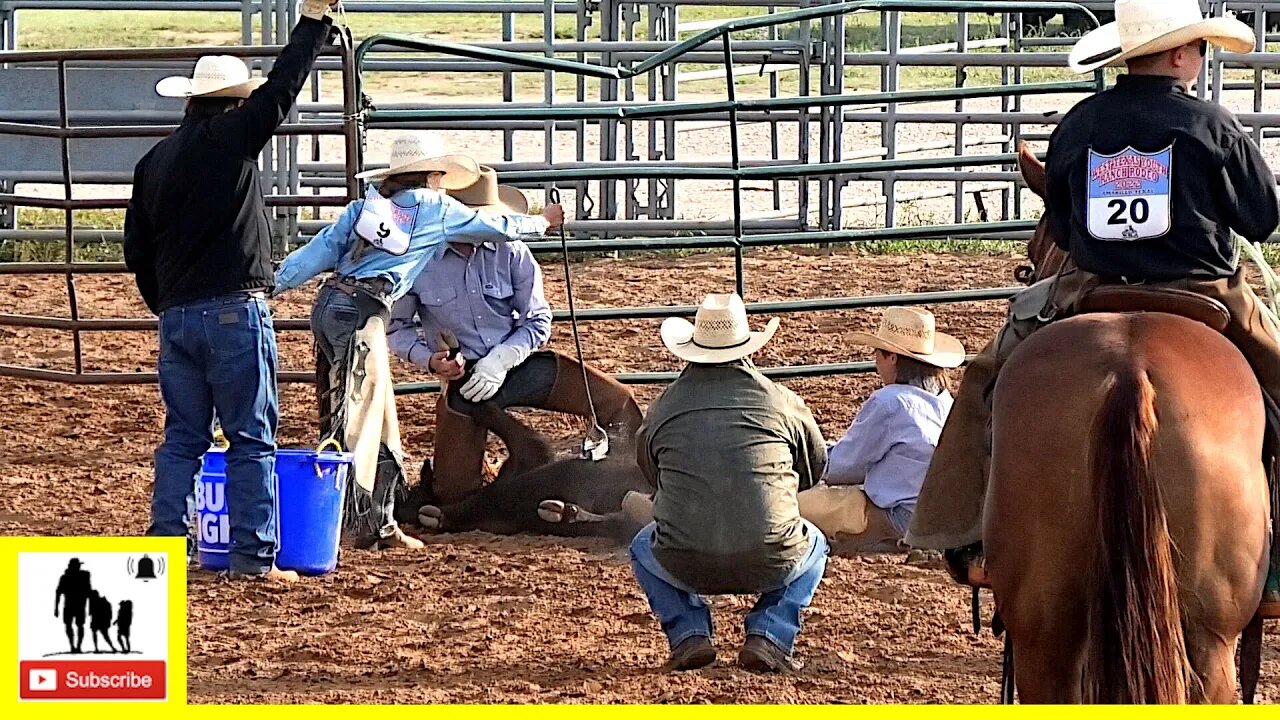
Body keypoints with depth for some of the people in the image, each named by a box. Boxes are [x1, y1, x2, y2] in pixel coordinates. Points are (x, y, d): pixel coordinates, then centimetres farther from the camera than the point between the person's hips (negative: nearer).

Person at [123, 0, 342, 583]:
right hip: (234, 312, -6)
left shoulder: (154, 161, 11)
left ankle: (165, 546, 9)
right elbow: (284, 84, -3)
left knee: (182, 437, 12)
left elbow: (136, 248, 14)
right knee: (252, 438, -2)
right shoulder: (233, 137, -7)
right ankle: (253, 557, -3)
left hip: (176, 316, 6)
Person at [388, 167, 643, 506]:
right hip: (464, 377, -2)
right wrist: (430, 360, -19)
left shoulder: (511, 253, -7)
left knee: (616, 400, -9)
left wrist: (501, 361, -17)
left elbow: (538, 322, -2)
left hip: (521, 364, 2)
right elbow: (397, 328, -1)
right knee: (453, 493, -4)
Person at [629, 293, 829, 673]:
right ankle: (769, 637, 12)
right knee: (815, 545, 34)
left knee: (644, 547, 36)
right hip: (770, 565, -1)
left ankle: (688, 635, 13)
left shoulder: (663, 407, 8)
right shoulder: (782, 402, 6)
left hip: (686, 567, 1)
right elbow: (816, 469, 24)